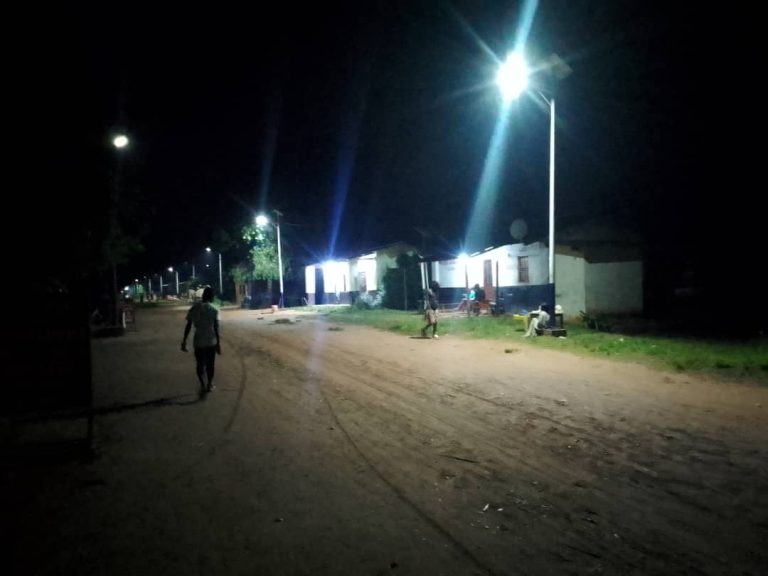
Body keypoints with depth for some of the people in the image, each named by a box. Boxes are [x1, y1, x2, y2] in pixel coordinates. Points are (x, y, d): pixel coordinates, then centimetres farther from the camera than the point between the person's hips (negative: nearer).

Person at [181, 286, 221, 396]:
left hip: (198, 341, 1)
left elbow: (188, 325, -2)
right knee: (210, 364, 15)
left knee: (200, 364, 14)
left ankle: (203, 385, 7)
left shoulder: (194, 307, -2)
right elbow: (216, 328, -10)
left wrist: (184, 340, 4)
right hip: (211, 341, -1)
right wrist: (218, 343, -5)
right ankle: (209, 384, 24)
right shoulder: (214, 309, -8)